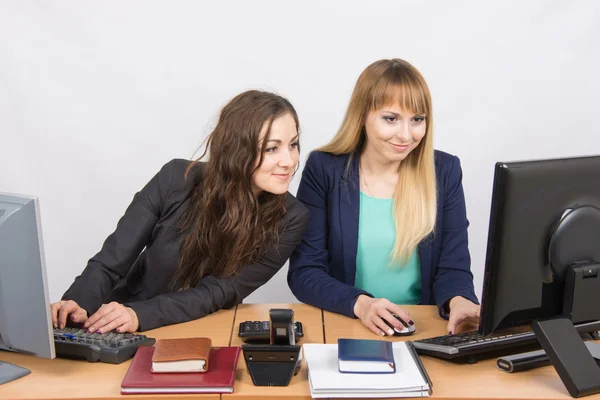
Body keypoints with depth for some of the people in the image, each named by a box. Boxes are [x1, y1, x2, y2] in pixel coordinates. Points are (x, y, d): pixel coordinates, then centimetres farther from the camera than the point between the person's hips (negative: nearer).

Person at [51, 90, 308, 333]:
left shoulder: (289, 219, -12)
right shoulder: (177, 179, -12)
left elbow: (218, 292, -19)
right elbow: (111, 261, -10)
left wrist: (140, 315, -32)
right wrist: (78, 305, -29)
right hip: (120, 331, 1)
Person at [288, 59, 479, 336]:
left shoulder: (445, 171, 1)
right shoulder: (324, 169, -4)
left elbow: (453, 266, 1)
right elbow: (303, 271, -6)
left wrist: (459, 301, -21)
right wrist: (360, 304, -23)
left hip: (424, 329, 2)